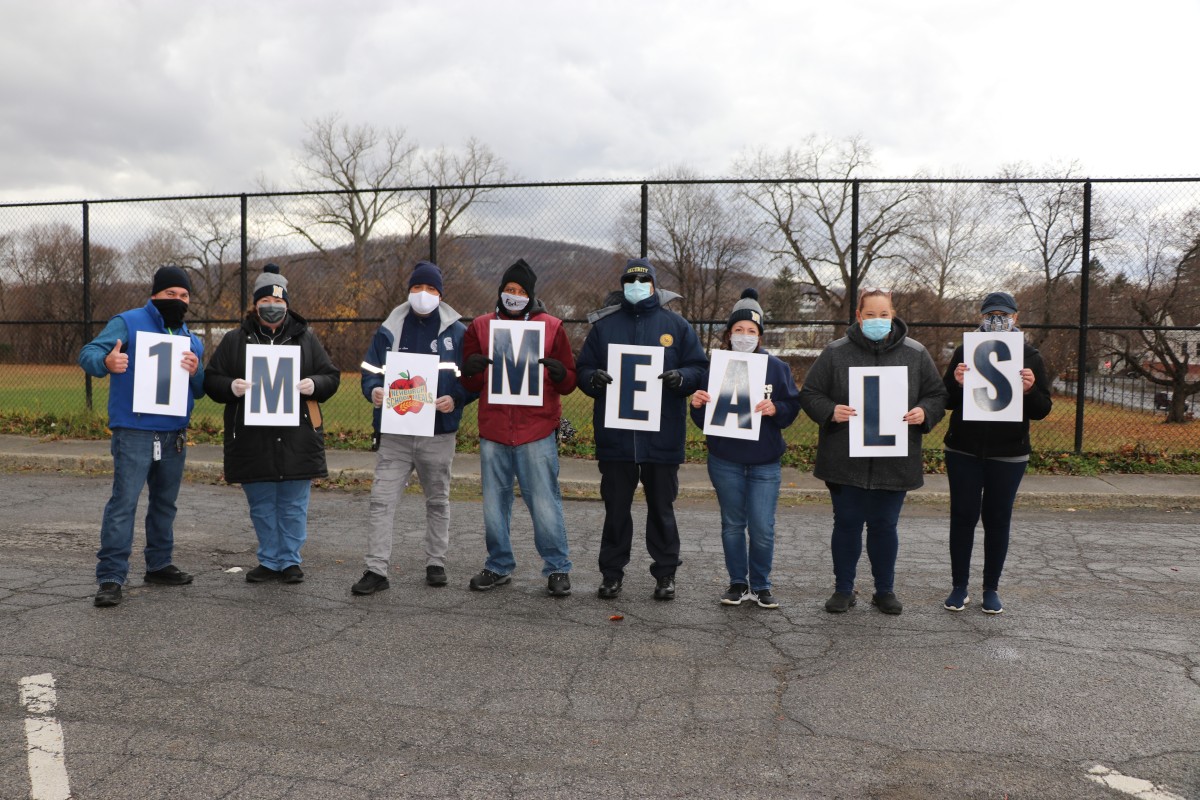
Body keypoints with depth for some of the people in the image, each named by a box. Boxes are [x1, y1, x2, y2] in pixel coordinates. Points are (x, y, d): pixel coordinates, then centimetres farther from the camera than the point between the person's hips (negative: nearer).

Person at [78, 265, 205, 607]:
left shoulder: (192, 340, 16)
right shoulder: (128, 323, -2)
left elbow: (200, 392, 16)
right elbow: (88, 353, -10)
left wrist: (195, 373, -7)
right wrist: (106, 362, -33)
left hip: (175, 435, 6)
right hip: (134, 433, -6)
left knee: (165, 502, 15)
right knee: (124, 502, -10)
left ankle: (159, 565, 27)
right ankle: (111, 577, -7)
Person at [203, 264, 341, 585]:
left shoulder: (305, 338, 8)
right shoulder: (235, 340, 8)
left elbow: (332, 377, 9)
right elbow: (211, 380, 7)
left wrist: (314, 385, -13)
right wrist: (231, 387, -14)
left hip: (297, 439, -1)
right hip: (252, 439, 1)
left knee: (293, 506, 6)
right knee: (262, 507, 10)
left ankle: (290, 561, 18)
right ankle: (270, 561, 23)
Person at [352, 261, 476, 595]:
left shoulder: (457, 332, 2)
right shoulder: (389, 330, 6)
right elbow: (370, 370, 6)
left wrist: (455, 398, -17)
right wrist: (373, 391, -16)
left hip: (438, 433, 0)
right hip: (395, 432, 1)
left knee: (438, 500, 13)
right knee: (382, 499, -5)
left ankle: (436, 562, 27)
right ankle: (376, 569, 1)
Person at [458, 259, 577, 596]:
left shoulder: (552, 327, 5)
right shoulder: (480, 327, 9)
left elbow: (568, 384, 5)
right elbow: (470, 384, 9)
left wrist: (559, 374, -18)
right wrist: (471, 369, -14)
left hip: (537, 432, -2)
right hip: (493, 432, 3)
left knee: (545, 503, -2)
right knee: (494, 504, 11)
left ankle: (557, 568, 12)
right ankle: (499, 566, 26)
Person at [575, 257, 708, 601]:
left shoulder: (676, 325, 6)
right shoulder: (604, 325, 9)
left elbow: (700, 368, 4)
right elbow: (582, 369, 8)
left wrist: (682, 377, -17)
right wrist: (593, 378, -15)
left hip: (662, 435, -1)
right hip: (615, 435, 1)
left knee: (661, 507, 9)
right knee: (616, 508, 9)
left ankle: (665, 574, 21)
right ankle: (611, 573, 20)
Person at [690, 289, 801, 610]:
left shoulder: (776, 367, 2)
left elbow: (793, 408, 1)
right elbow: (704, 421, 3)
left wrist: (775, 409, -19)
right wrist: (697, 405, -18)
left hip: (764, 462, -1)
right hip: (725, 461, 1)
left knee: (762, 528, -2)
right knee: (732, 524, 11)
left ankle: (760, 585, 17)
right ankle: (738, 583, 25)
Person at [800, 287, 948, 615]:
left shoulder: (915, 354, 4)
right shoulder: (836, 353, -1)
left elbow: (937, 394, 10)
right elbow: (809, 394, 2)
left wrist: (924, 412, -11)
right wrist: (830, 411, -17)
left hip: (894, 461, 1)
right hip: (845, 461, -1)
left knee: (885, 526, 10)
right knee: (847, 524, 8)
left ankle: (885, 590, 27)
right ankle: (843, 590, 23)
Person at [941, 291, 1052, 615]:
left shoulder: (1030, 356, 3)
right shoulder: (965, 352, 2)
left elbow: (1043, 410, 2)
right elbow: (945, 400, 3)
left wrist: (1030, 390, -19)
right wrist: (956, 383, -19)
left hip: (1008, 455, 0)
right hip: (964, 451, 0)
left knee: (998, 519, 6)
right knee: (962, 516, 3)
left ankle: (991, 589, 18)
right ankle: (959, 586, 13)